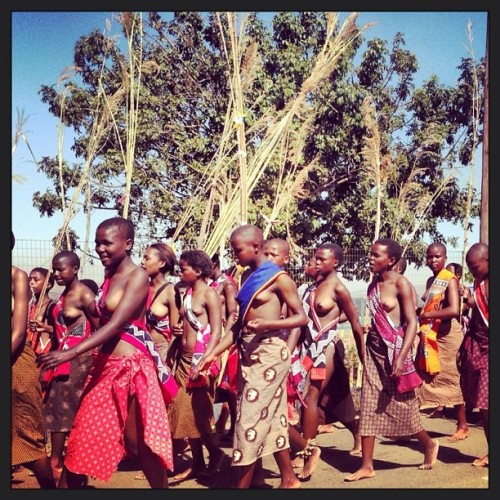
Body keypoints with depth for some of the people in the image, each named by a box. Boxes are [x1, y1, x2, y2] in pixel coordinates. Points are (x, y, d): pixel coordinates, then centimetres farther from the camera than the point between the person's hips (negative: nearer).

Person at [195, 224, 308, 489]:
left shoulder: (278, 278, -10)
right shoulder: (249, 278, 13)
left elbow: (301, 317, -10)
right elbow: (239, 324, 14)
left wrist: (268, 324, -25)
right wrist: (213, 352, 7)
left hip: (269, 353, -8)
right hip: (249, 353, 8)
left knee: (252, 418, -6)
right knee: (271, 418, 13)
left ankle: (242, 484, 4)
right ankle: (289, 479, 25)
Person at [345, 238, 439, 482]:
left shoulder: (401, 283, -11)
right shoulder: (373, 284, 8)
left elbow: (412, 323, -14)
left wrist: (401, 358, -22)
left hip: (395, 350, -6)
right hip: (374, 350, 6)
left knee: (402, 404, 6)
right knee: (369, 407, 2)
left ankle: (429, 445, 33)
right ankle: (367, 466, 7)